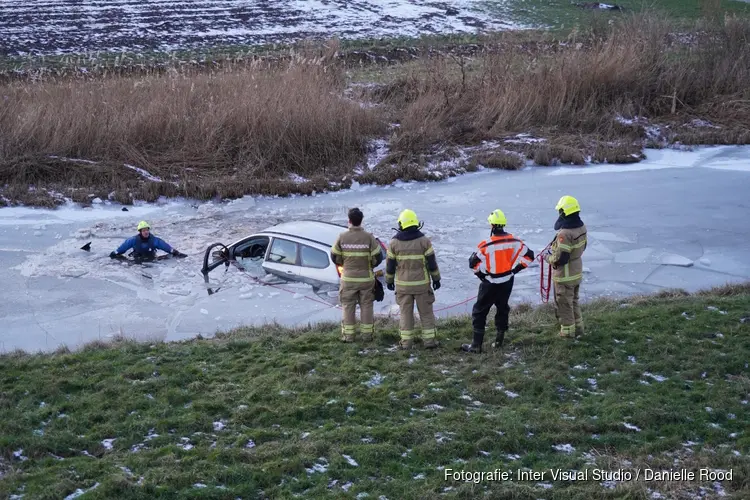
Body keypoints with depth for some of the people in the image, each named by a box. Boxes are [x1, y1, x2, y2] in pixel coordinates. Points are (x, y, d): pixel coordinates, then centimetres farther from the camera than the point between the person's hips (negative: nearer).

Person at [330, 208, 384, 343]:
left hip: (348, 278, 0)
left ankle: (348, 335, 10)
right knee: (366, 306, 11)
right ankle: (367, 334, 14)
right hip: (366, 278, 0)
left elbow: (335, 257, 1)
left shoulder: (342, 237, -8)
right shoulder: (369, 237, -10)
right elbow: (378, 257, -6)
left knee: (348, 306, 9)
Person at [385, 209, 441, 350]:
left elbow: (390, 264, 1)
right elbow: (432, 262, -4)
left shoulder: (394, 242, -4)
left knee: (406, 313, 9)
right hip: (421, 284, -1)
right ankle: (429, 339, 10)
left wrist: (389, 280, 14)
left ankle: (406, 341, 11)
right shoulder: (424, 241, -8)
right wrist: (436, 279, 7)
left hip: (402, 284, 1)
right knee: (426, 312, 8)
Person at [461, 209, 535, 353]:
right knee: (502, 308, 22)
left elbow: (473, 263, -16)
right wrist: (515, 269, 9)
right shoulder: (514, 241, -6)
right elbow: (529, 256, 0)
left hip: (491, 283, -5)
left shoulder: (486, 245, -21)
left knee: (479, 312, 4)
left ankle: (476, 345, 2)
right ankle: (499, 340, 26)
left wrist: (481, 274, 3)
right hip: (507, 282, 5)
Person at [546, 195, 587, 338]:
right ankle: (578, 327, 35)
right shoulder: (581, 226, -4)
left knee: (564, 304, 10)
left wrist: (549, 257, -9)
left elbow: (560, 259, -30)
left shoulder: (564, 234, -31)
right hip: (577, 271, 8)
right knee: (574, 301, 25)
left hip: (565, 275, -8)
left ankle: (568, 331, 22)